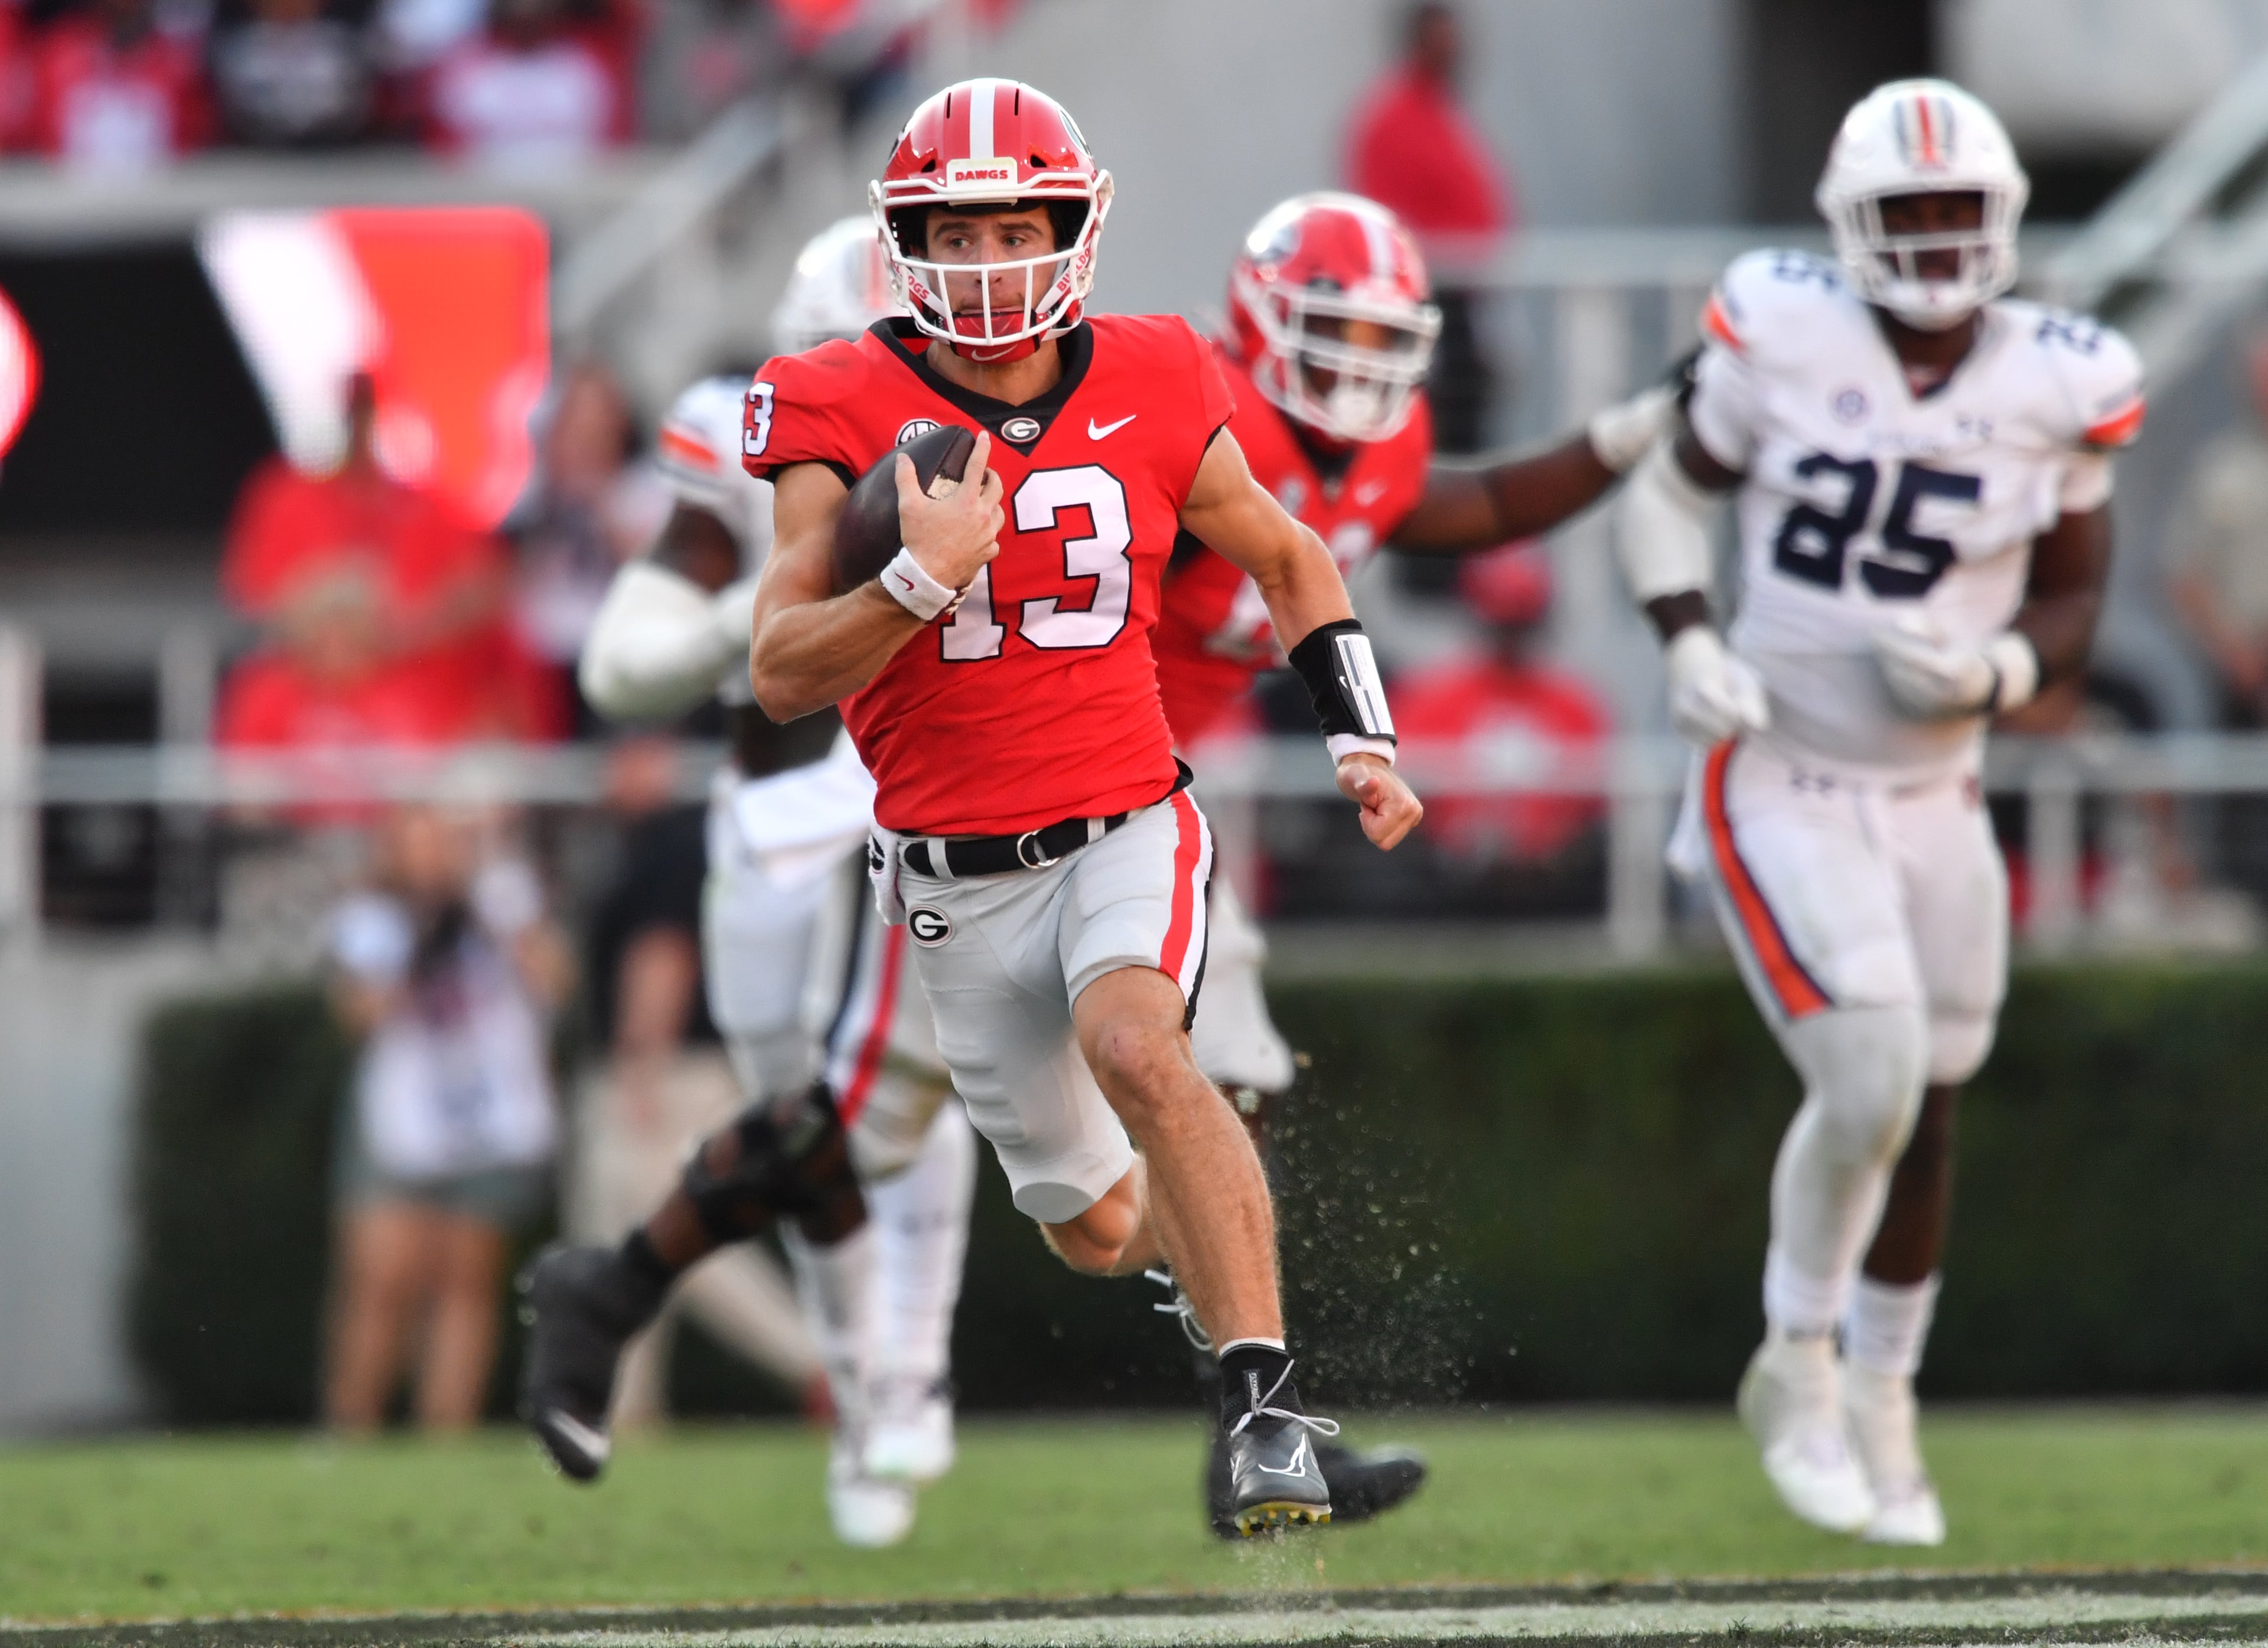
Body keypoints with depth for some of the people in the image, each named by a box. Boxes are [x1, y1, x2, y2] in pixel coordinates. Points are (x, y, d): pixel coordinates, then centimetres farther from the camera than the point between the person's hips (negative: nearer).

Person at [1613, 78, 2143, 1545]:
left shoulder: (2058, 390, -5)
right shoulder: (1783, 337, -11)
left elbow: (2072, 612, 3)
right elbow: (1673, 489, 4)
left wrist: (1990, 671, -18)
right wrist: (1688, 643, -12)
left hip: (1934, 796, 3)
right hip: (1781, 783, -3)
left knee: (1925, 1117, 10)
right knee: (1870, 1080, -16)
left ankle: (1880, 1407, 30)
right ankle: (1799, 1366, 7)